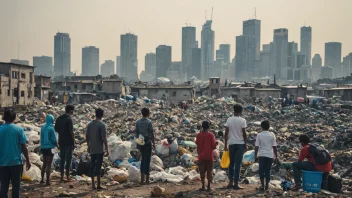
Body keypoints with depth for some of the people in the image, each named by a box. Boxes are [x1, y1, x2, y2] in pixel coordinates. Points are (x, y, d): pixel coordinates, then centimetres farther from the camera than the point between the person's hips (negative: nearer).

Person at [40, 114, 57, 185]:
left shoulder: (43, 127, 4)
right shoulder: (51, 128, -15)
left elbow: (41, 138, 10)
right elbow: (54, 139, -13)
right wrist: (56, 145, 5)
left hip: (43, 147, 7)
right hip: (49, 147, -7)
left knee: (44, 163, 18)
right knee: (49, 164, -1)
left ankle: (42, 179, 24)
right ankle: (48, 180, -1)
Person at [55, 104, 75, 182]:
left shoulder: (59, 118, 8)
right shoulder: (69, 119, -14)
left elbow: (56, 129, 12)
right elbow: (71, 132, -17)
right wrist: (73, 142, -10)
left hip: (61, 141, 7)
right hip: (68, 142, -6)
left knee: (62, 158, 11)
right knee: (68, 159, 1)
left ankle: (62, 177, 14)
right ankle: (67, 176, 5)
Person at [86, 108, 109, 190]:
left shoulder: (90, 124, 5)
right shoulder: (102, 125, -13)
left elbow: (87, 136, 10)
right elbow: (104, 138, -16)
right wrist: (107, 149, -10)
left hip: (92, 149, 5)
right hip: (99, 150, -5)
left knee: (92, 166, 10)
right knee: (98, 166, -2)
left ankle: (93, 184, 16)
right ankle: (98, 185, 2)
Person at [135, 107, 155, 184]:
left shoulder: (138, 122, 4)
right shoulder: (149, 122, -12)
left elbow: (136, 133, 8)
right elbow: (151, 134, -11)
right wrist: (154, 143, -3)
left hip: (140, 143, 5)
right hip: (147, 142, -5)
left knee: (143, 159, 16)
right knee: (147, 160, 1)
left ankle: (142, 178, 16)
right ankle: (147, 179, 6)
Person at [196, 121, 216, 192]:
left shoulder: (199, 135, -3)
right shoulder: (211, 135, -9)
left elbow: (197, 144, 4)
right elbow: (214, 146, -9)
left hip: (201, 156, 2)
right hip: (209, 156, -2)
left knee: (202, 171, 9)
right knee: (209, 171, 5)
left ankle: (203, 186, 9)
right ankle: (209, 187, 4)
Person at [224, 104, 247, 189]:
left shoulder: (229, 119, 1)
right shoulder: (242, 120, -6)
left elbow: (226, 133, 0)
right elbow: (244, 134, -7)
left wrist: (225, 145, 6)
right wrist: (245, 145, 2)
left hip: (231, 144, 3)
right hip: (240, 144, -2)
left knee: (231, 163, 13)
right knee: (238, 164, 0)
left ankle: (231, 182, 14)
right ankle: (236, 184, 1)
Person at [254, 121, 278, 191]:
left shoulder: (259, 135, -3)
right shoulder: (272, 135, -1)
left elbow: (256, 147, -4)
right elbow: (274, 147, -1)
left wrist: (256, 156, 6)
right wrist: (276, 156, 8)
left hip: (261, 155, -1)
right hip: (270, 155, 1)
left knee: (261, 170, 6)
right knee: (268, 171, 8)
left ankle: (262, 186, 3)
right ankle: (267, 186, 11)